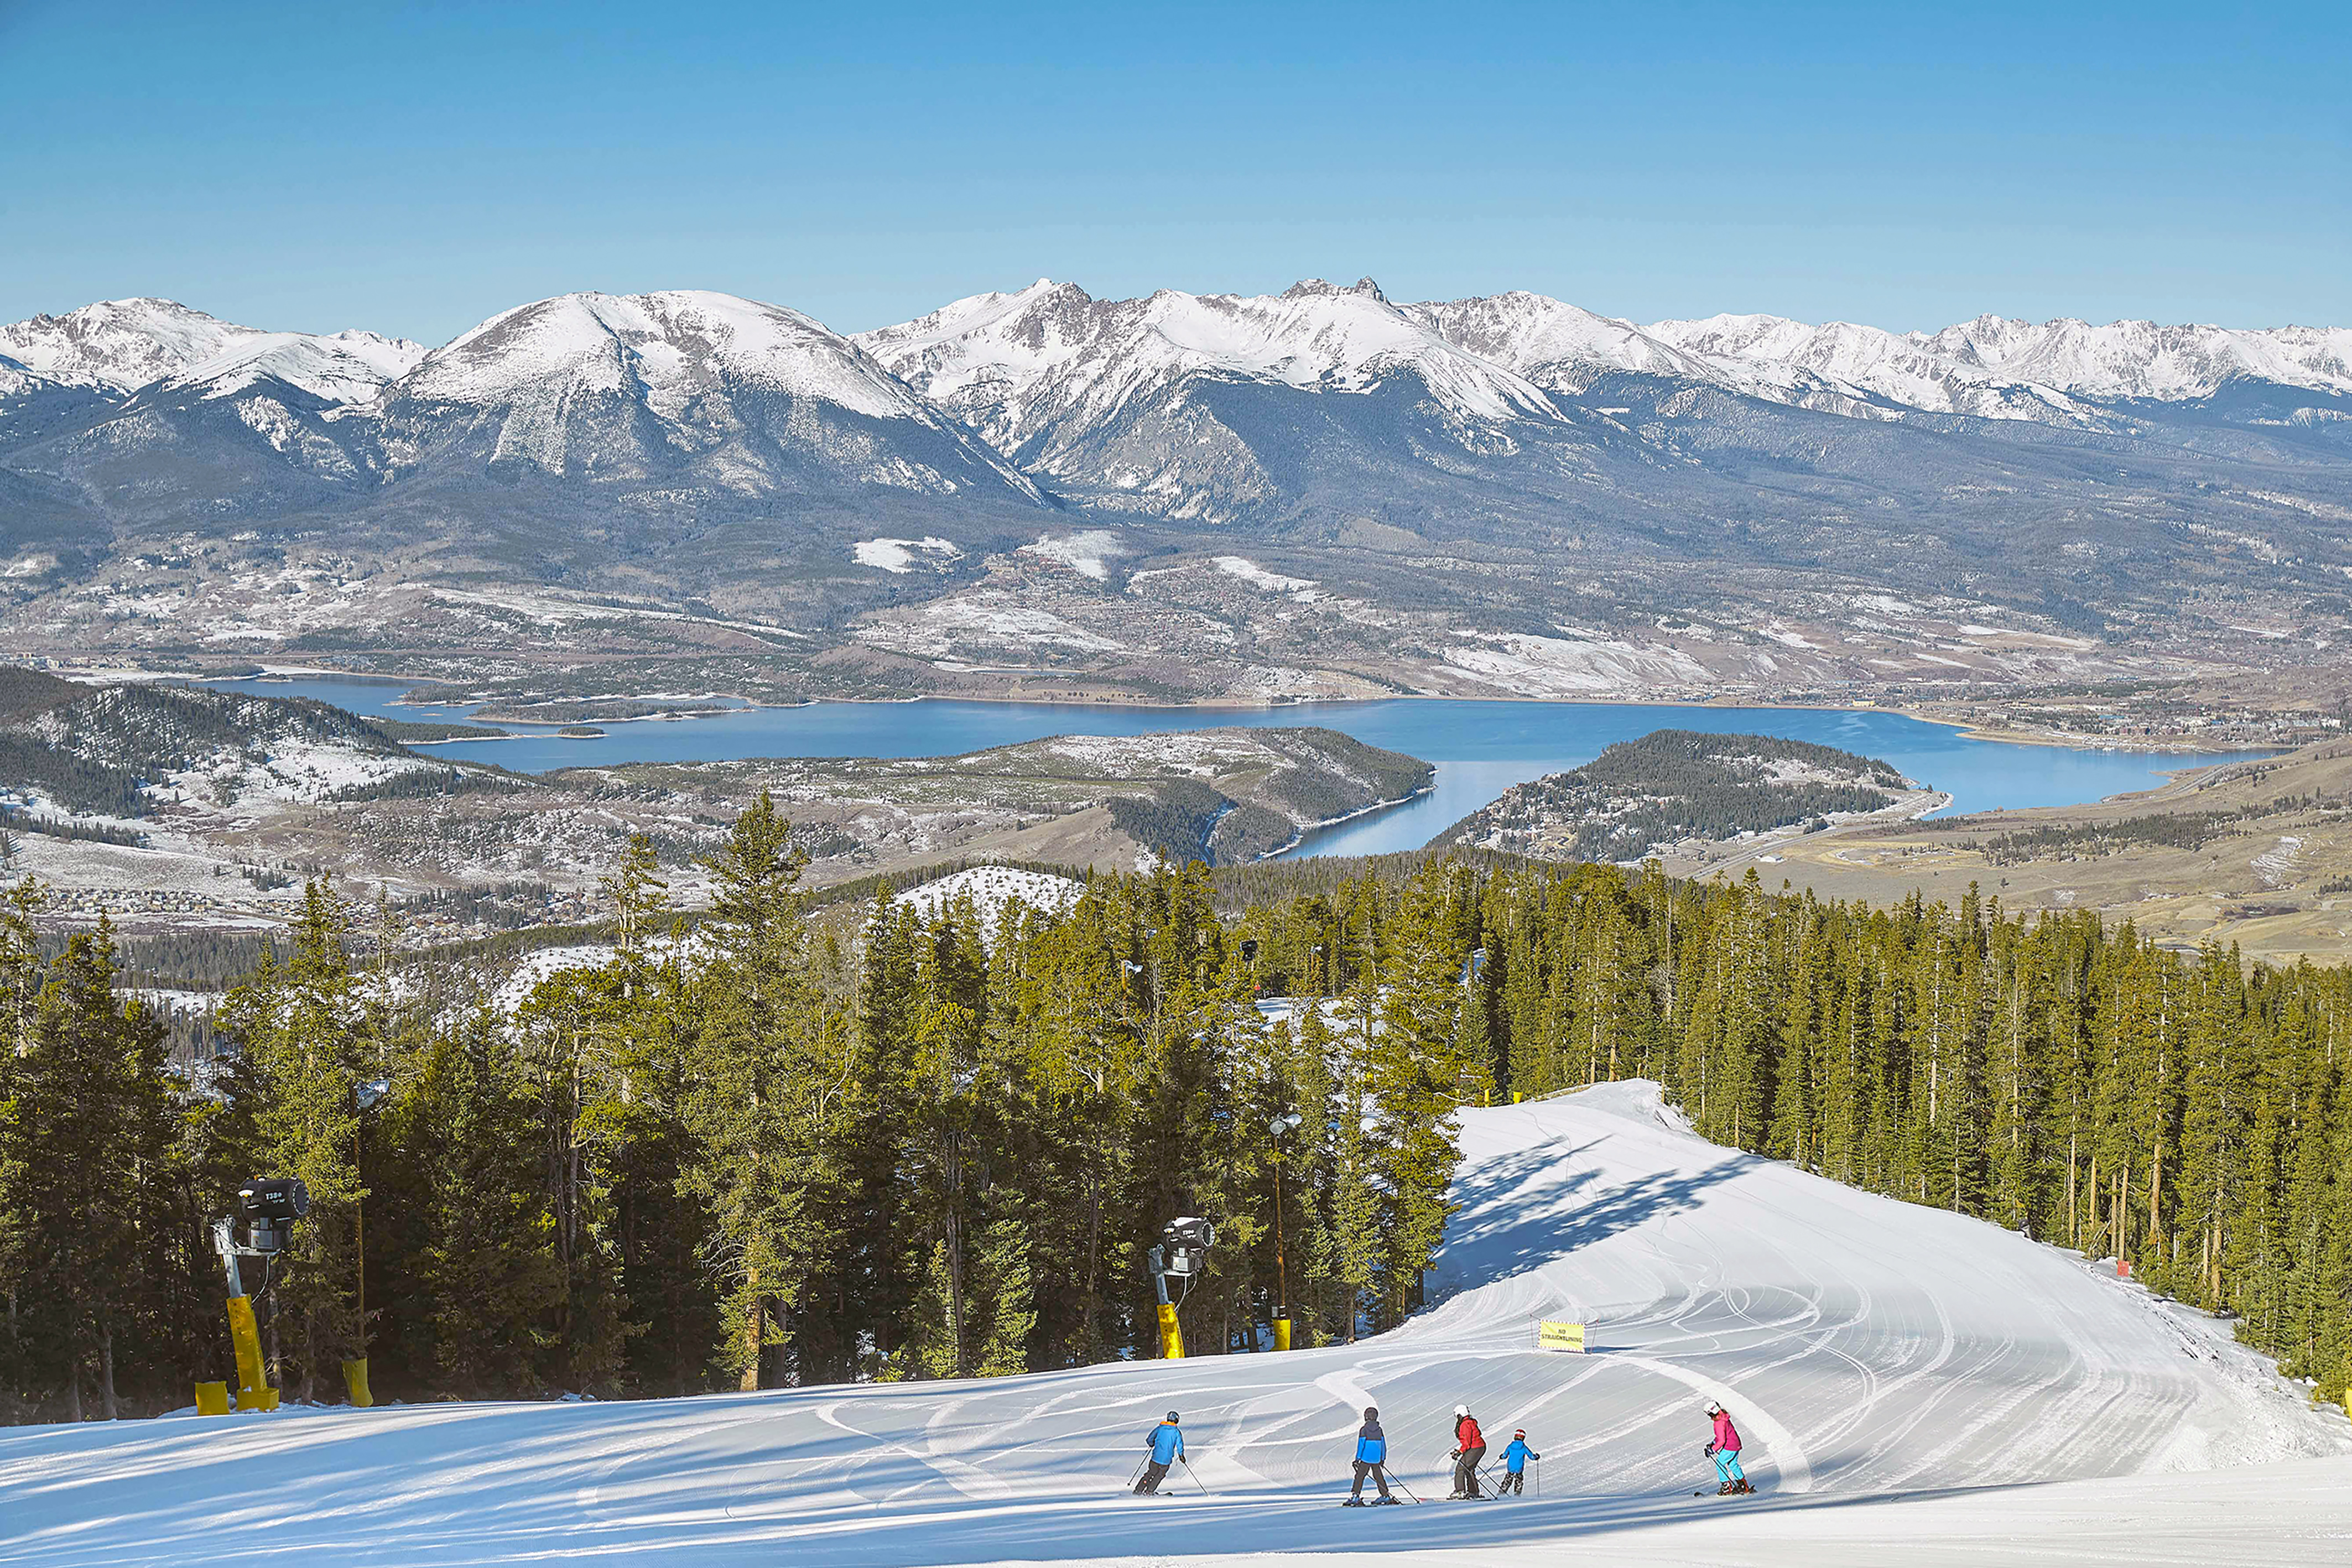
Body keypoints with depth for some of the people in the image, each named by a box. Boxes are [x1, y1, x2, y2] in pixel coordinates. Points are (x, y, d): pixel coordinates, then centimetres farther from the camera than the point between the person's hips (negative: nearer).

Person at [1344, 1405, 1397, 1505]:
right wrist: (1383, 1458, 18)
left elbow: (1361, 1445, -9)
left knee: (1360, 1476, -3)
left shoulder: (1364, 1430, -9)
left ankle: (1355, 1496, -12)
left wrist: (1358, 1458, -4)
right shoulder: (1379, 1430, 5)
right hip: (1377, 1459, 5)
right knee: (1378, 1476, 14)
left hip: (1366, 1459, -5)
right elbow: (1383, 1445, 9)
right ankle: (1385, 1496, 17)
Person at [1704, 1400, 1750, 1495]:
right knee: (1733, 1465, 21)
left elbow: (1722, 1440, -25)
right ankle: (1744, 1487, 28)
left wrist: (1713, 1450, -19)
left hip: (1729, 1448, -10)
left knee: (1720, 1465, 1)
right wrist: (1713, 1443, 19)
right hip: (1736, 1445, 10)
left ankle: (1728, 1488, 3)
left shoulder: (1719, 1423, -23)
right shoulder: (1724, 1418, 9)